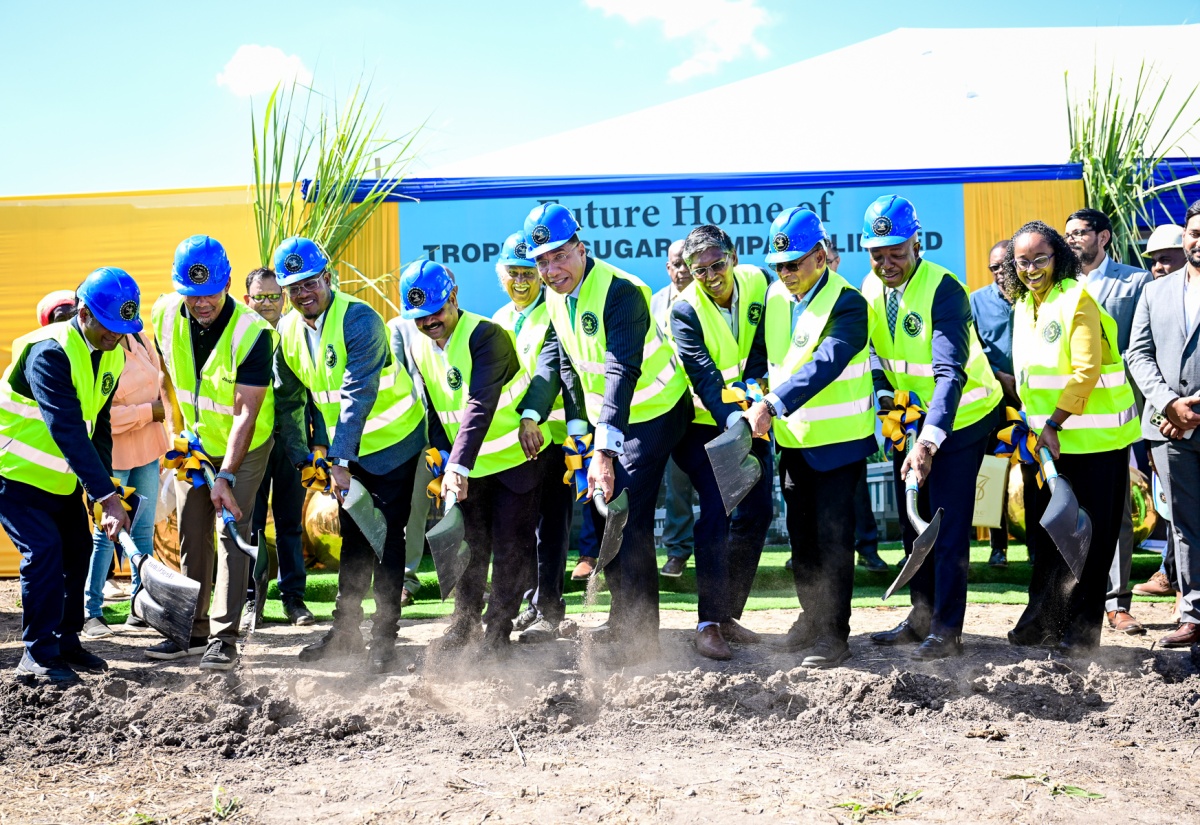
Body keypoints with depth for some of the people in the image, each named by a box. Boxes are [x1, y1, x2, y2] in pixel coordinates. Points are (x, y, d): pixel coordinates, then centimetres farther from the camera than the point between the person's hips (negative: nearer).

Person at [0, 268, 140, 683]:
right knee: (44, 551, -16)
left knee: (76, 552, 8)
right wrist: (107, 496, -39)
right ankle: (37, 655, -7)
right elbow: (68, 430, -35)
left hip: (62, 477, 8)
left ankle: (66, 643, 21)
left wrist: (104, 494, -1)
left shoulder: (112, 356, 0)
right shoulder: (49, 352, -28)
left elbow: (98, 427, 7)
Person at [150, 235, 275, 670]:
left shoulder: (253, 333, -29)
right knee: (192, 534, 8)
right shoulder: (165, 314, -14)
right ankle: (194, 630, 18)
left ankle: (224, 638, -8)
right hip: (194, 441, 5)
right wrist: (176, 429, 7)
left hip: (244, 444, -5)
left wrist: (226, 476, -34)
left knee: (233, 533, -11)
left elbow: (245, 413, -30)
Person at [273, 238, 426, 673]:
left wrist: (341, 462, -36)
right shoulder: (288, 332, -1)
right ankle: (345, 629, 26)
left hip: (392, 443, -6)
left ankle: (385, 638, 3)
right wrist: (302, 458, 2)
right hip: (344, 450, 7)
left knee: (387, 541, -4)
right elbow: (289, 401, 8)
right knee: (352, 539, 15)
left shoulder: (359, 320, -23)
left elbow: (358, 395, -31)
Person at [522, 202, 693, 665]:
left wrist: (605, 452, -41)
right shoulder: (554, 296, -2)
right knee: (600, 510, 14)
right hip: (604, 418, 9)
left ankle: (641, 634, -3)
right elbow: (564, 361, 9)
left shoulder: (621, 292, -28)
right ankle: (622, 620, 28)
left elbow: (623, 372, -35)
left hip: (653, 414, -9)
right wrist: (577, 424, -2)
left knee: (630, 518, -13)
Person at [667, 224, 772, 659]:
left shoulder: (759, 284, -7)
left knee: (755, 514, 5)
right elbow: (704, 377, -27)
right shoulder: (685, 309, -18)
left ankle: (729, 615, 17)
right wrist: (733, 421, -41)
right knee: (717, 510, -18)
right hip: (703, 423, -5)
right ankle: (709, 623, -14)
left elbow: (762, 351, -7)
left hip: (749, 418, 5)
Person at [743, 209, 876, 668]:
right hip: (793, 439, 7)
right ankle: (812, 620, 27)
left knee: (832, 536, -6)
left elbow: (825, 364, -30)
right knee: (801, 536, 14)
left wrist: (772, 405, -38)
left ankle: (834, 634, 2)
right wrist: (756, 397, 5)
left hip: (839, 440, -7)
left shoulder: (846, 303, -17)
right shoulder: (774, 297, 6)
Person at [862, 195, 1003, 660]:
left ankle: (947, 630, 2)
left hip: (960, 417, -7)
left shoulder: (944, 290, -27)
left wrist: (928, 442, -47)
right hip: (909, 416, 7)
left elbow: (951, 374, -36)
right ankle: (922, 616, 26)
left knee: (947, 525, -6)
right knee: (912, 520, 14)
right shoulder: (870, 289, -5)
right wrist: (883, 392, -10)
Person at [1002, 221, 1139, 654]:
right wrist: (1032, 424, 12)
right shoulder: (1023, 306, 12)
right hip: (1044, 439, 7)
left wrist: (1053, 424, -19)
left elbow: (1086, 371, -18)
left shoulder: (1077, 300, -12)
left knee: (1087, 538, 0)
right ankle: (1043, 622, 22)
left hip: (1092, 440, -7)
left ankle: (1081, 630, 7)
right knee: (1044, 534, 12)